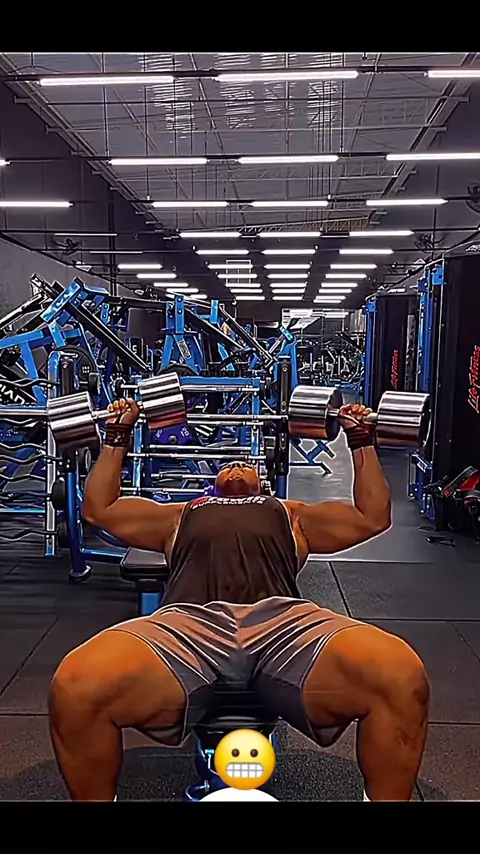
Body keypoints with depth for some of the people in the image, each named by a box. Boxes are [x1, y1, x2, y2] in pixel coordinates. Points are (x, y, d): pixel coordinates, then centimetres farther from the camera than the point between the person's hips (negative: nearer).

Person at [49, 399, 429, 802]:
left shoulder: (291, 515, 40)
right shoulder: (183, 515, 41)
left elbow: (374, 516, 41)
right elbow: (99, 508, 44)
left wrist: (362, 440, 41)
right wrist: (118, 436, 43)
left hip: (282, 620, 0)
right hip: (191, 622, 0)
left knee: (403, 679, -33)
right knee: (76, 689, -34)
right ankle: (97, 798, -3)